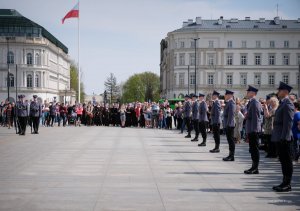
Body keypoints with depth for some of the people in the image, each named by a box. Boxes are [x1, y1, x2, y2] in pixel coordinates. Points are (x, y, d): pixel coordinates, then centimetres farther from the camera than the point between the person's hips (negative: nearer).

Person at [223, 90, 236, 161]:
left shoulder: (231, 103, -15)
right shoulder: (228, 102, 15)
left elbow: (231, 115, -21)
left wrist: (228, 124, -22)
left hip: (229, 125, -10)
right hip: (228, 125, 10)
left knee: (231, 140, -5)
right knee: (230, 140, 13)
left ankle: (232, 156, -2)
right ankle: (230, 155, 18)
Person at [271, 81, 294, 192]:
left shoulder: (288, 104, -14)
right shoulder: (282, 103, 17)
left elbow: (288, 123, -20)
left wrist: (284, 137, -22)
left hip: (284, 139, -10)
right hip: (279, 138, 10)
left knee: (287, 161, -3)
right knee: (283, 161, 14)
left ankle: (287, 185, 2)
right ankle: (285, 183, 21)